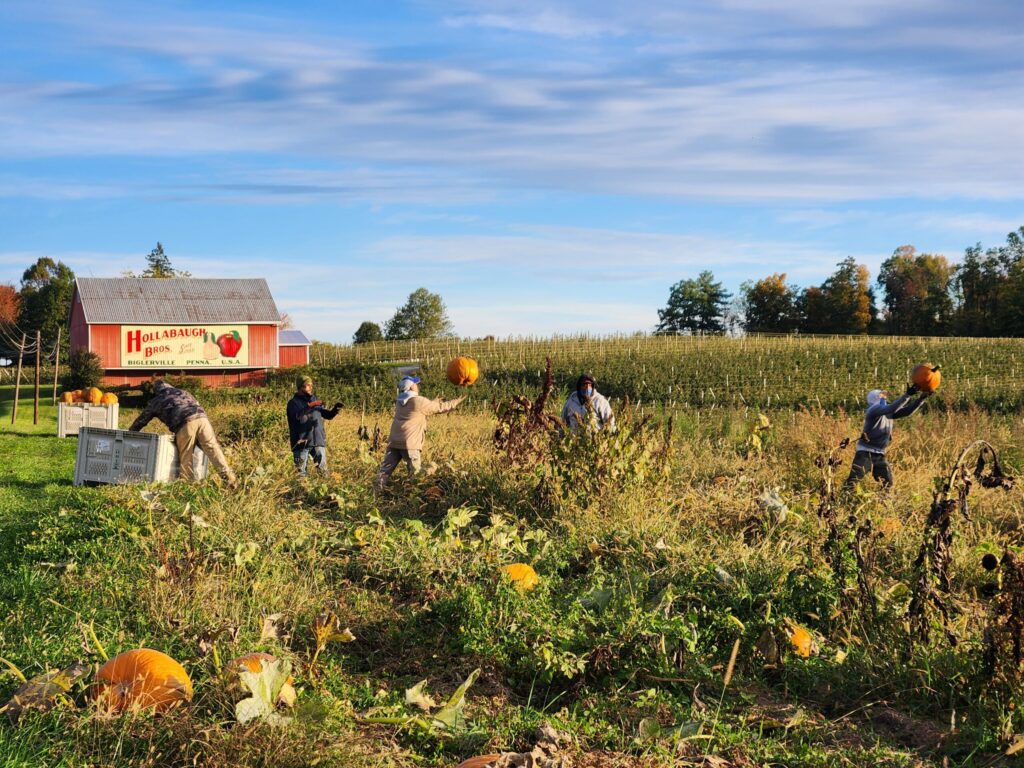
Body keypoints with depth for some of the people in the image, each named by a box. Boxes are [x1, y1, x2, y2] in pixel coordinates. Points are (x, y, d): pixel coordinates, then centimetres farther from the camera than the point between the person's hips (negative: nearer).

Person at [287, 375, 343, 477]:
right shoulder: (293, 403, -2)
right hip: (301, 443, -4)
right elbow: (298, 417, -20)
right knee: (301, 471, 1)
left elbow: (327, 415, 13)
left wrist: (334, 410, -7)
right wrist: (310, 406, -28)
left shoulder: (315, 400, 13)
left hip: (318, 441, 4)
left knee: (323, 469, 1)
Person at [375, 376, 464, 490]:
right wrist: (457, 401, 13)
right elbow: (441, 407, 1)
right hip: (409, 443, -7)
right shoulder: (419, 402, -8)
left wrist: (435, 402, 32)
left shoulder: (400, 402, 15)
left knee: (386, 468, 5)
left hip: (394, 442, 7)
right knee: (415, 472, 0)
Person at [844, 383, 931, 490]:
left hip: (879, 454, 8)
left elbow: (906, 411, 7)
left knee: (888, 482, 6)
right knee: (853, 479, -14)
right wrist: (907, 395, -32)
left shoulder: (889, 413, 10)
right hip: (865, 452, -8)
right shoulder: (874, 409, -14)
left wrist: (921, 399, -3)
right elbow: (892, 408, -29)